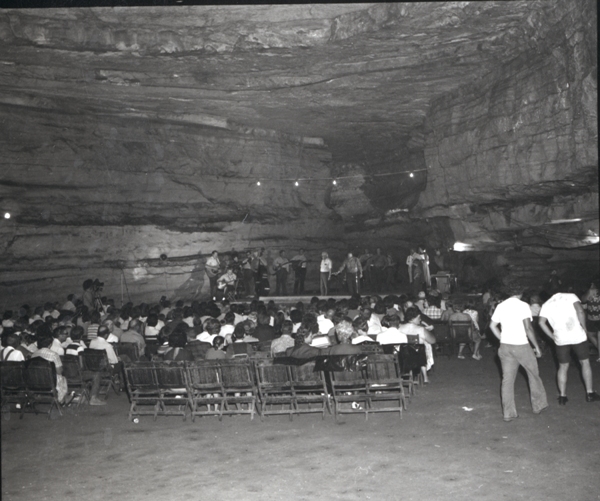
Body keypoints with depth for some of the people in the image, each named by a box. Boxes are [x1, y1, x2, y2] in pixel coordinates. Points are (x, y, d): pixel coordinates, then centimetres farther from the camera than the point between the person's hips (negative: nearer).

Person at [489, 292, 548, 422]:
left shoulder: (501, 306, 7)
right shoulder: (523, 306, -9)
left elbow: (492, 325, 11)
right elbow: (528, 328, -15)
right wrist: (536, 346, -6)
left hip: (505, 346, 4)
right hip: (521, 345, -4)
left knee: (507, 379, 6)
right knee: (533, 374, 16)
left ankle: (508, 413, 6)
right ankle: (538, 405, 28)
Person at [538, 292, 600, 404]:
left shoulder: (546, 305, 11)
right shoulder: (571, 296, 4)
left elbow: (541, 322, -2)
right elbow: (580, 311, -13)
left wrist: (553, 336, 5)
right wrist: (584, 328, -4)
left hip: (560, 339, 2)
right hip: (578, 336, -2)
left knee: (563, 367, 14)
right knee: (585, 363, 15)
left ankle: (562, 396, 13)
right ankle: (590, 393, 19)